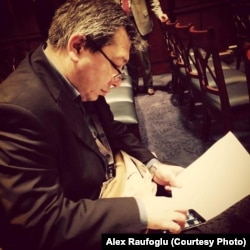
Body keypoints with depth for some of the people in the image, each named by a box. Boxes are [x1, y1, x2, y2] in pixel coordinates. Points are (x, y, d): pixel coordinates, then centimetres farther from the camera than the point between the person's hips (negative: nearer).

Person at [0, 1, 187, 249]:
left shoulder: (81, 83, -6)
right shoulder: (21, 108, -31)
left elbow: (113, 131, 11)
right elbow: (42, 223, -30)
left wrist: (152, 165, -4)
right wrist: (141, 211, -29)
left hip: (102, 191, 8)